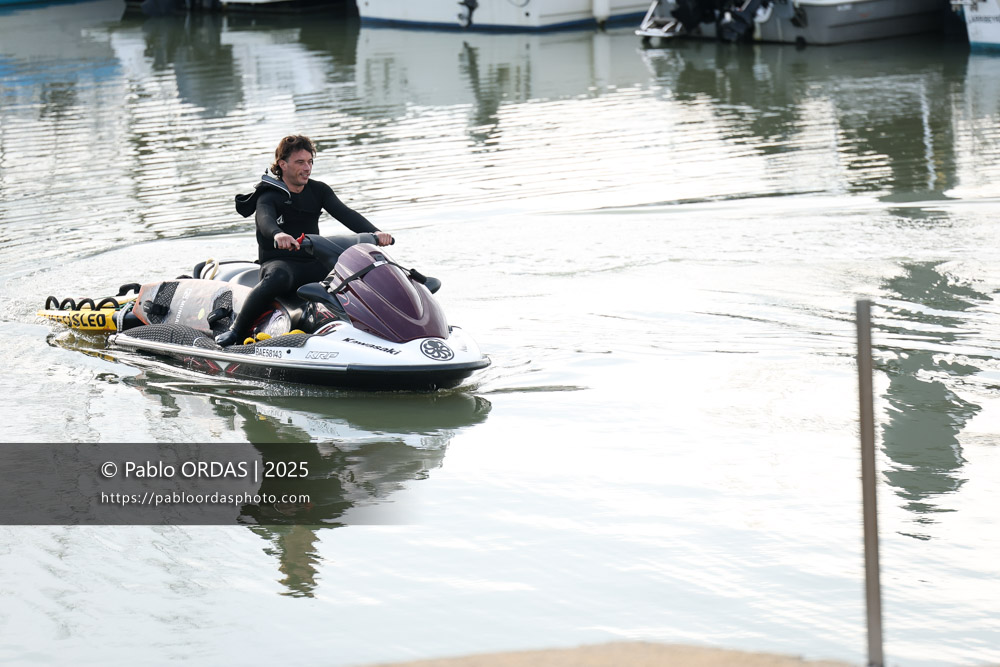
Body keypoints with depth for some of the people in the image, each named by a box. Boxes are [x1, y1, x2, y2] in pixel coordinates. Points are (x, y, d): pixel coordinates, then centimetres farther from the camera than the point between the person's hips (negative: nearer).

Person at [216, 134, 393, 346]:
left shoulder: (318, 191, 11)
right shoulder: (269, 197, -6)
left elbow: (345, 214, -4)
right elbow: (265, 219, -28)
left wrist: (374, 233, -23)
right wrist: (277, 234, -54)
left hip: (314, 263, 5)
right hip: (279, 263, -5)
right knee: (278, 277, -41)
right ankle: (235, 331, -31)